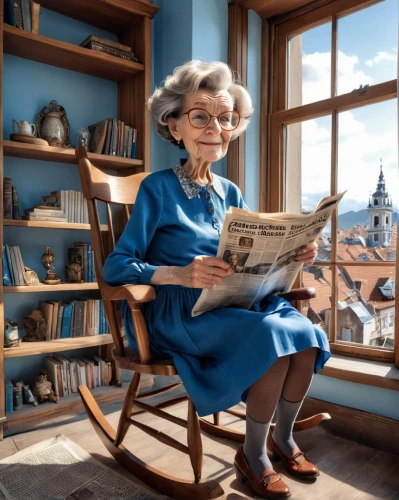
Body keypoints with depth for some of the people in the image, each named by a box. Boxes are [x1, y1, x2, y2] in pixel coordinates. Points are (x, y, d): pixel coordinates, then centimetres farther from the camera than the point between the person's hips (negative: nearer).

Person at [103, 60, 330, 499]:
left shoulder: (231, 192, 12)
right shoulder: (157, 188, -7)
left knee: (305, 337, -18)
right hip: (177, 311, -5)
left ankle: (282, 437, 11)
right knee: (274, 338, -27)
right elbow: (115, 267, -13)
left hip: (233, 302, 6)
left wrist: (289, 257, -6)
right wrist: (179, 273, -29)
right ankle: (252, 458, 0)